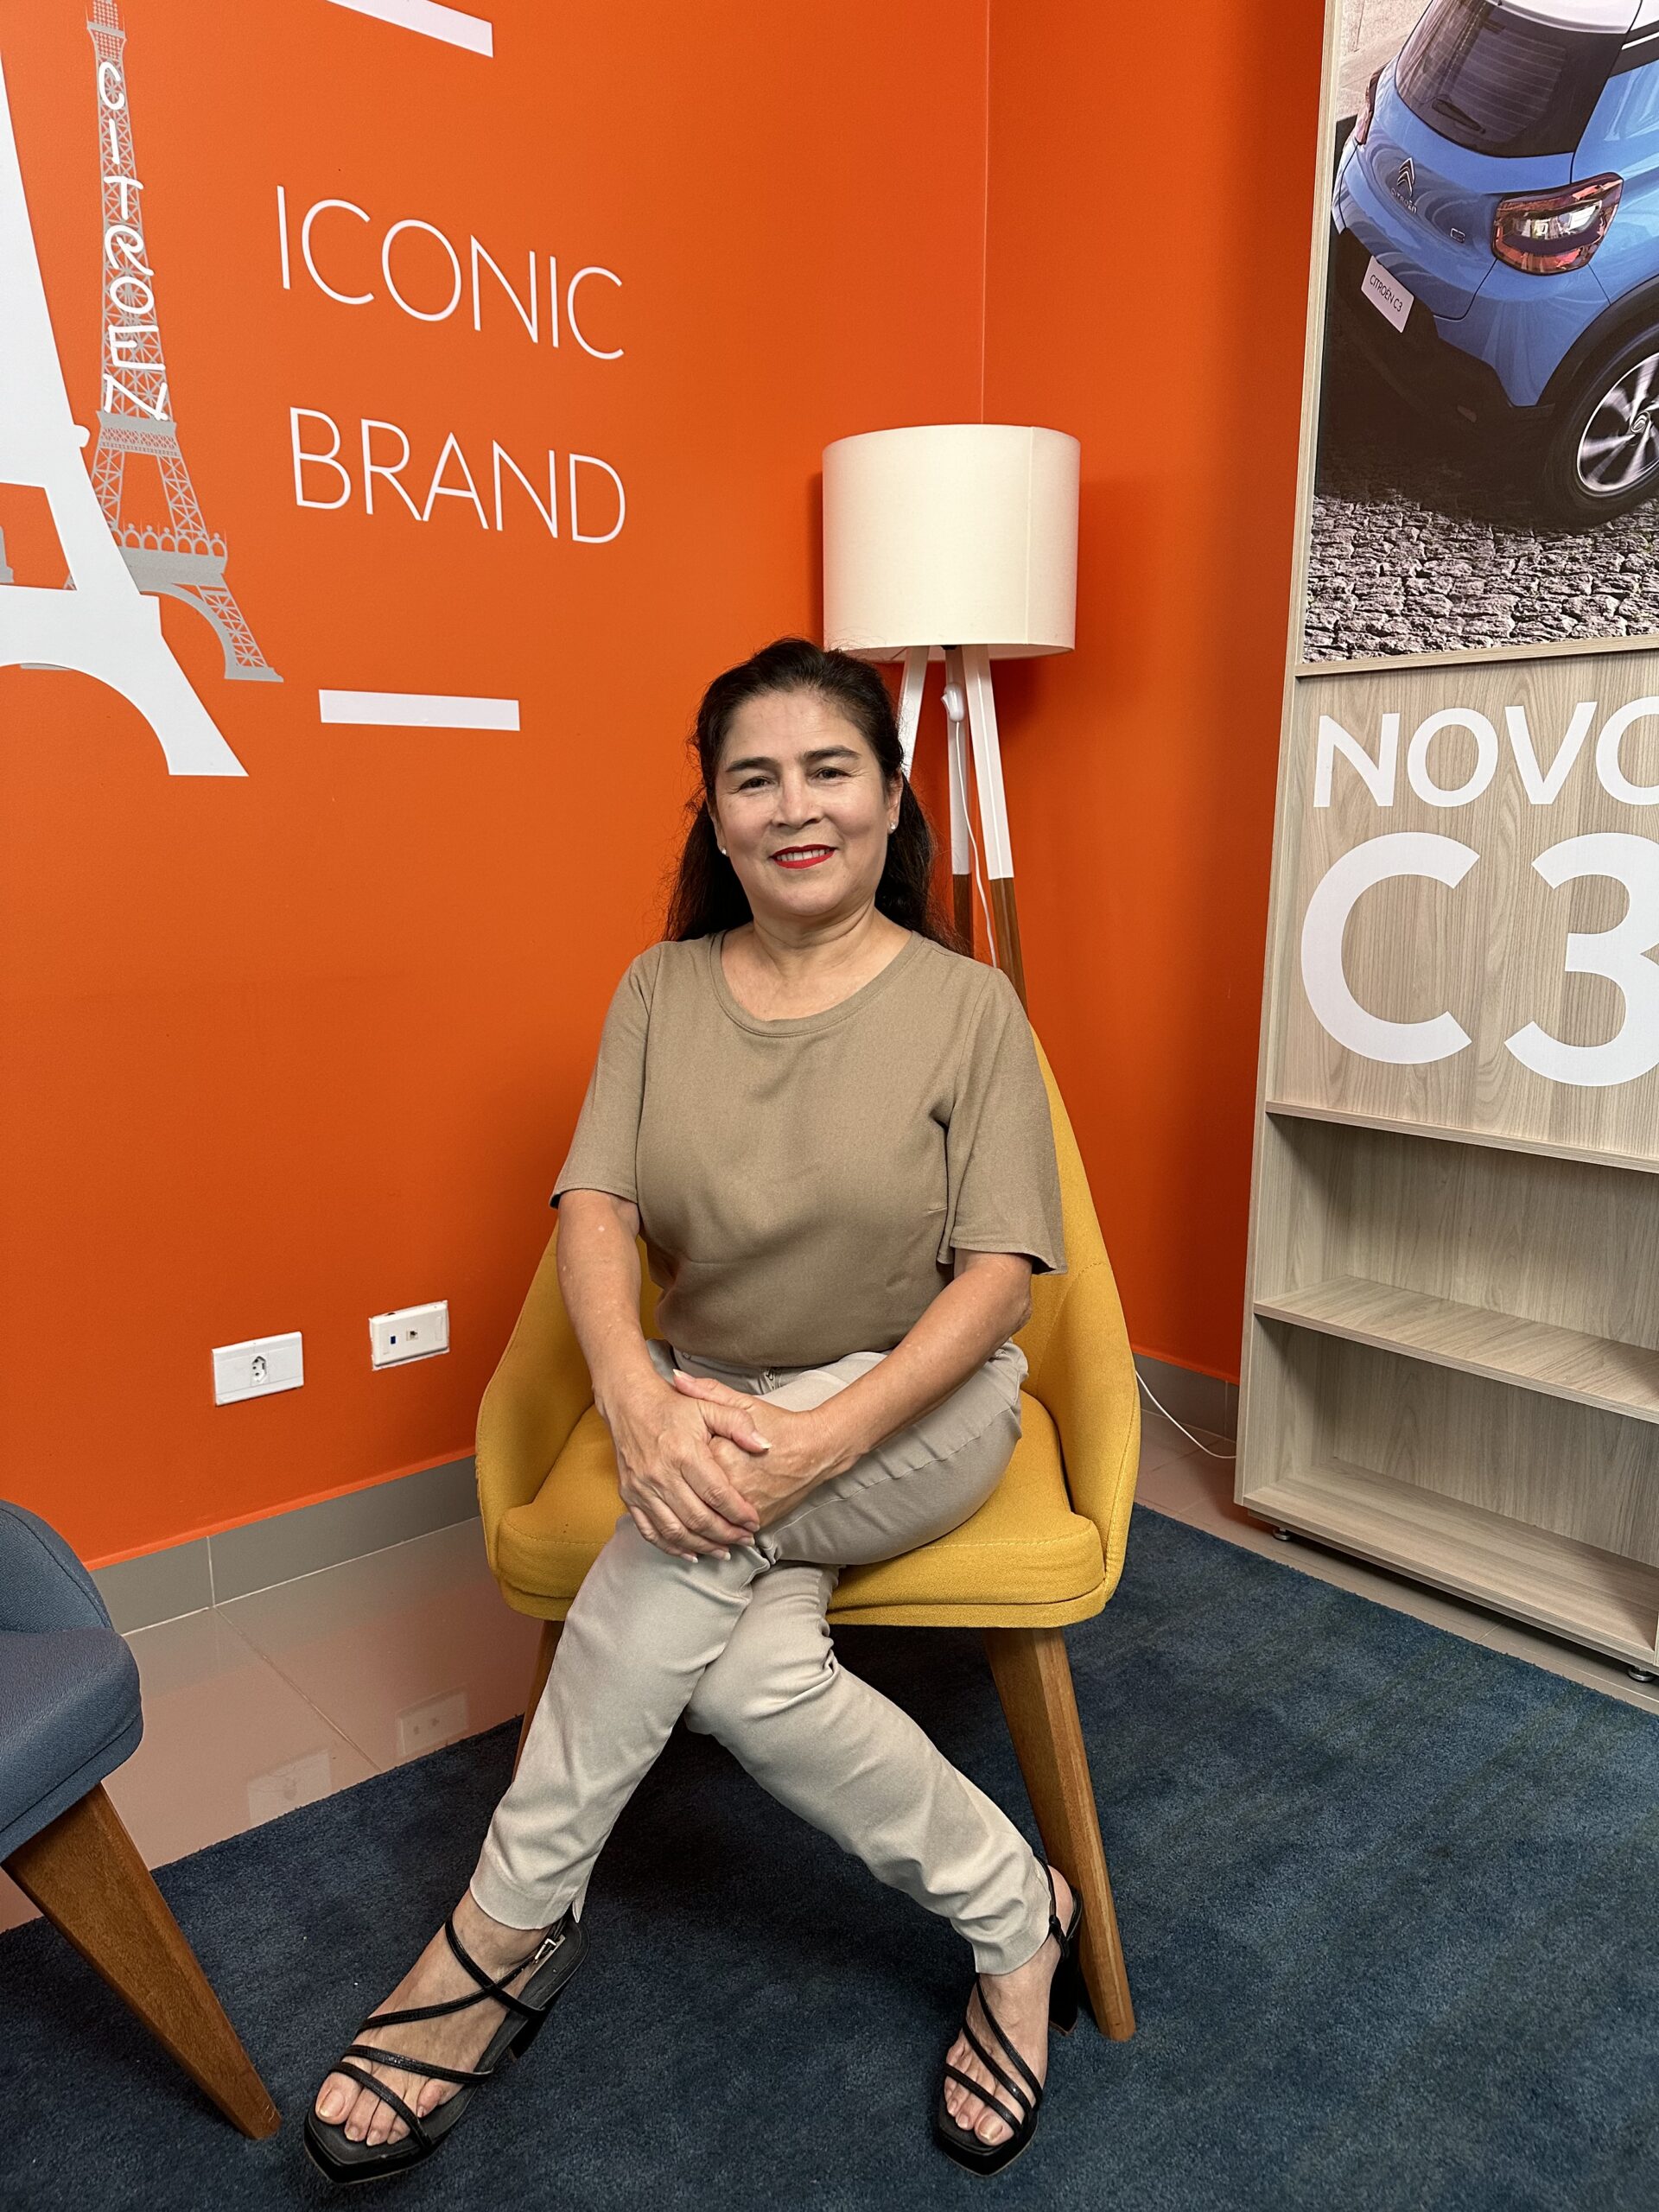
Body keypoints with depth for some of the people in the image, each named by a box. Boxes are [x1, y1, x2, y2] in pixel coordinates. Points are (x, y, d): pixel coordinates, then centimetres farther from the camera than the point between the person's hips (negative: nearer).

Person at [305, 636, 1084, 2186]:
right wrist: (637, 1396, -29)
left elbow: (1000, 1270, -12)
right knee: (744, 1675, -26)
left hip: (917, 1403, -2)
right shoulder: (661, 991, 3)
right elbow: (595, 1209, -7)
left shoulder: (967, 1005, -6)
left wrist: (822, 1438, -27)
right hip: (709, 1398, 3)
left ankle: (505, 1929, -10)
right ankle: (1014, 1919, -1)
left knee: (697, 1532, -31)